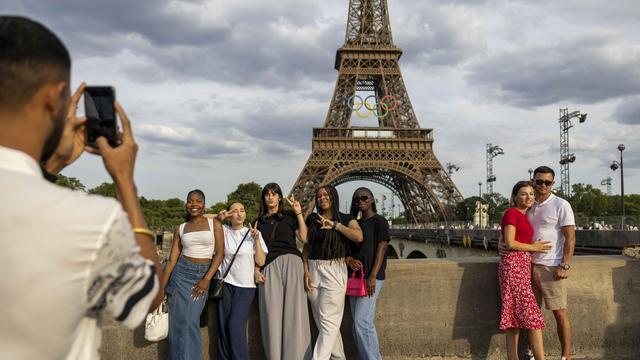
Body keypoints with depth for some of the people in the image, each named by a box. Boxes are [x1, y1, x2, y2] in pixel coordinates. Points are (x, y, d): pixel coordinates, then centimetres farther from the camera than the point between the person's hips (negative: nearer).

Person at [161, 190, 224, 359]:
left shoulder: (214, 223, 2)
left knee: (190, 323, -6)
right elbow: (172, 259, 6)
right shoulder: (180, 229, 7)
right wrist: (161, 287, 2)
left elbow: (220, 253, -4)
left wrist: (207, 279, -13)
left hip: (203, 275, -2)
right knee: (179, 322, 1)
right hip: (181, 274, 2)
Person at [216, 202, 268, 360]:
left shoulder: (253, 233, 1)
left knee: (236, 325, -13)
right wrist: (219, 218, -7)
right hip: (226, 283, 2)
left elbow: (261, 262, -2)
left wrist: (256, 239, -12)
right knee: (223, 325, -1)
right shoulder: (224, 230, 3)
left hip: (245, 286, -2)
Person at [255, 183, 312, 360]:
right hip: (269, 267, 2)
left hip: (290, 262, -2)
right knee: (272, 313, -4)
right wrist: (257, 270, 4)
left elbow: (304, 238, -1)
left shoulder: (289, 216, 12)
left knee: (293, 310, -6)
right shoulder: (259, 221, 19)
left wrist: (299, 213, -2)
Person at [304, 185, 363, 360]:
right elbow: (306, 247, 11)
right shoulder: (312, 219, 11)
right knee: (322, 321, 9)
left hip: (334, 270, -4)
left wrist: (334, 224, -15)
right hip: (313, 270, 4)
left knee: (328, 320, -9)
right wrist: (306, 272, 0)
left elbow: (359, 237, -18)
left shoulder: (345, 219, 1)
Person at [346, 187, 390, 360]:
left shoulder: (379, 221, -2)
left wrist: (372, 277, -17)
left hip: (371, 277, -7)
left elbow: (381, 249, -9)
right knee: (364, 324, 8)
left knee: (362, 322, -15)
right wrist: (350, 260, -7)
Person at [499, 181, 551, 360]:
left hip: (522, 267, 9)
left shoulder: (523, 216, 19)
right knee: (531, 315, -12)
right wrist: (533, 247, -5)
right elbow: (509, 243, -15)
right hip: (513, 265, -9)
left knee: (515, 317, 6)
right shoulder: (511, 213, -7)